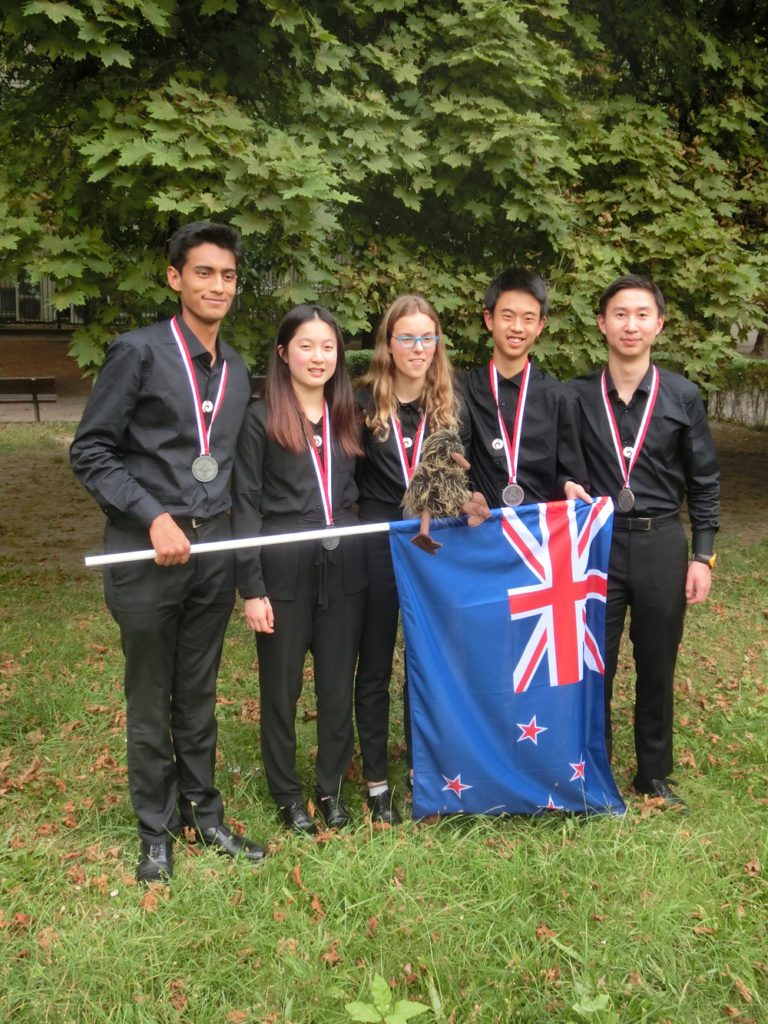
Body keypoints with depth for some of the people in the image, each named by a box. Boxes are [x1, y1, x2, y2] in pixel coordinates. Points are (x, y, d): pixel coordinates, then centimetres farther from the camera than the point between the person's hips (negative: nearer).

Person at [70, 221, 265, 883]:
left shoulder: (237, 372, 12)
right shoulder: (139, 352, -6)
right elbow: (91, 453, -8)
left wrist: (232, 539, 7)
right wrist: (154, 517, -16)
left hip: (214, 555, 5)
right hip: (147, 555, -4)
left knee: (200, 697, 15)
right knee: (150, 701, 8)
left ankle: (204, 814, 30)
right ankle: (157, 831, 24)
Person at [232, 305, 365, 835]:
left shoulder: (347, 416, 11)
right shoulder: (261, 417, -3)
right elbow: (246, 505, -5)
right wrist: (251, 588, -9)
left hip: (344, 567, 4)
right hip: (284, 570, -4)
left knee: (339, 683, 11)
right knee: (281, 687, 8)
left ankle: (333, 787, 28)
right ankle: (287, 792, 26)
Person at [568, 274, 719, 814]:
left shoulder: (682, 396, 0)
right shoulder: (577, 397, -1)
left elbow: (704, 482, 5)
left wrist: (703, 555, 0)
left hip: (661, 544, 1)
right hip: (597, 543, 0)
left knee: (658, 666, 11)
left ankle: (655, 774, 28)